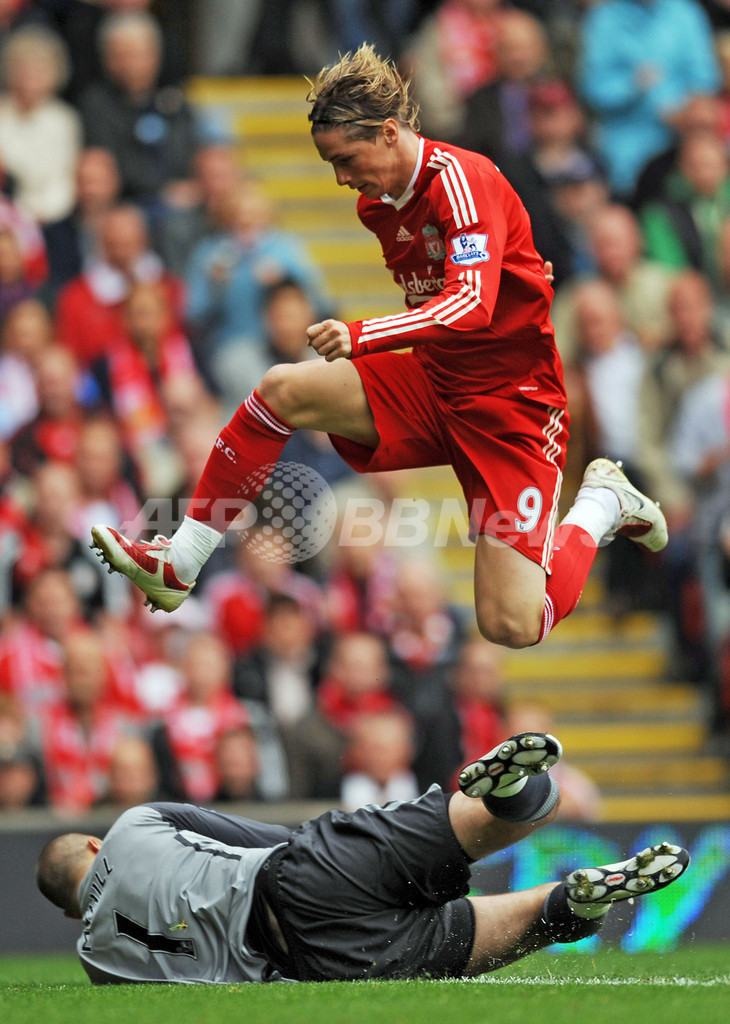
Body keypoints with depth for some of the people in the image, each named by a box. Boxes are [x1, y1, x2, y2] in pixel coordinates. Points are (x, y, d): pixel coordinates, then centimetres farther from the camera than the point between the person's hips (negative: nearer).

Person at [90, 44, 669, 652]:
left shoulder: (460, 178, -19)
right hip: (432, 383, 7)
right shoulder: (378, 203, 7)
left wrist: (362, 336, -45)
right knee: (283, 390, -15)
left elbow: (473, 304, -34)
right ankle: (178, 567, -7)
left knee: (511, 626, -18)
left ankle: (602, 507, 11)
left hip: (512, 403, -7)